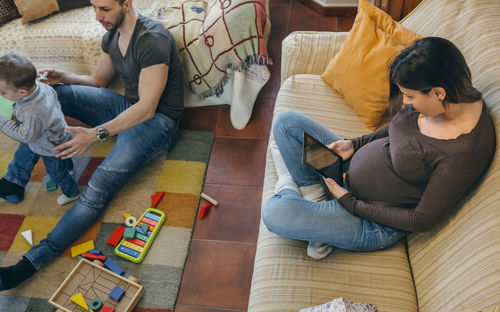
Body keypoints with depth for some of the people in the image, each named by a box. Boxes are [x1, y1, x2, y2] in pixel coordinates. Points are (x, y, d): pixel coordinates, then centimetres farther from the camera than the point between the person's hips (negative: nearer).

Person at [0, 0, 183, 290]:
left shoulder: (153, 40, -23)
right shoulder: (112, 35, 6)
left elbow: (147, 108, -28)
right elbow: (98, 81, 18)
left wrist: (96, 134, -35)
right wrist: (64, 77, -2)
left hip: (157, 120, -8)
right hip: (127, 105, 9)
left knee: (99, 186, -27)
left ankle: (33, 261, -25)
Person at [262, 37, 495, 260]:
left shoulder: (462, 153, -31)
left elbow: (423, 221, -22)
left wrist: (349, 202, -18)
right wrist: (354, 145, -3)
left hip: (377, 225, -8)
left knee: (273, 213, -25)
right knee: (286, 122, 5)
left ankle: (289, 190, 11)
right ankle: (314, 196, 0)